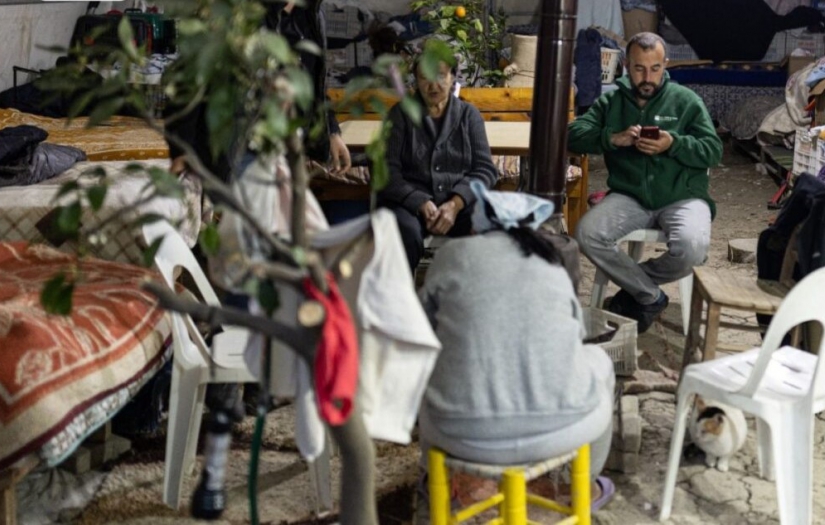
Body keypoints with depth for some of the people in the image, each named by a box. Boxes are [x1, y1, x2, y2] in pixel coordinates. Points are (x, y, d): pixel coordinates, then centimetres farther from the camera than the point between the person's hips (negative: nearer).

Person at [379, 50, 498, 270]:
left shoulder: (468, 114, 10)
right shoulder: (400, 114, 6)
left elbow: (485, 169, 3)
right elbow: (387, 171, -2)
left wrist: (455, 204, -15)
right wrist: (422, 204, -17)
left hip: (460, 200, 2)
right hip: (410, 201, -1)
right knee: (407, 231, -36)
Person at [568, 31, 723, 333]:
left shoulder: (686, 100, 8)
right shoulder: (610, 101, 12)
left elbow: (713, 151, 1)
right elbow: (574, 136, 0)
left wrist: (673, 144, -17)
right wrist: (613, 138, -17)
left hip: (682, 197, -2)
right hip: (629, 197, 2)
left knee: (692, 248, -33)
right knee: (587, 234, -26)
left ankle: (633, 285, -1)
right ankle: (651, 297, -7)